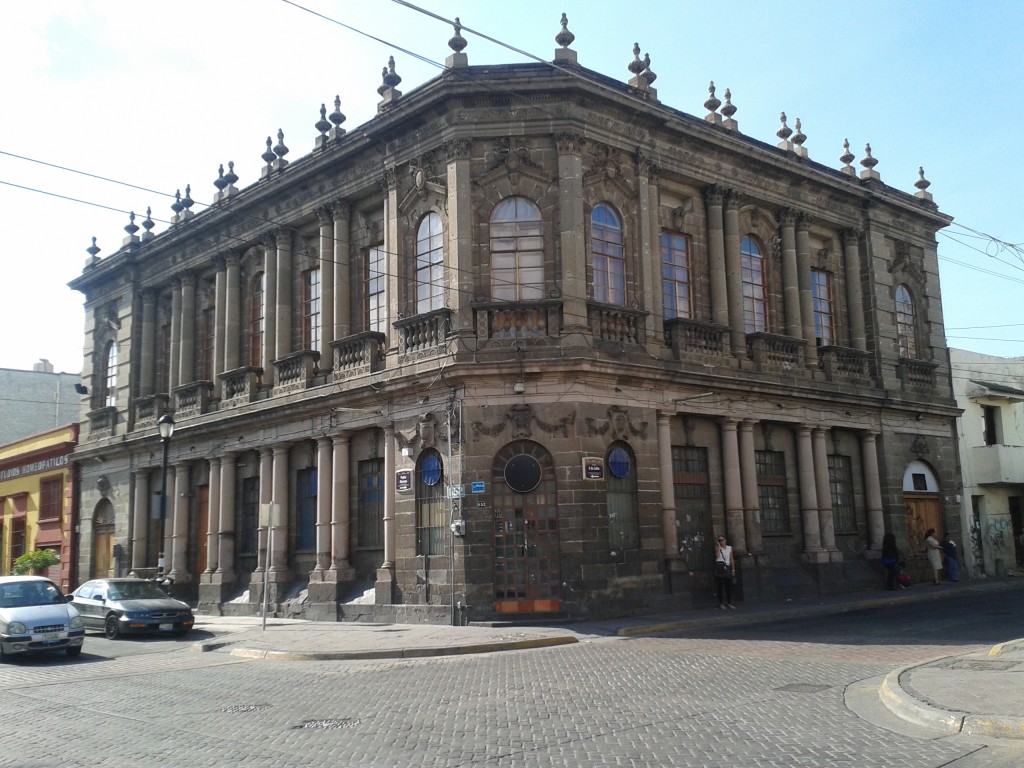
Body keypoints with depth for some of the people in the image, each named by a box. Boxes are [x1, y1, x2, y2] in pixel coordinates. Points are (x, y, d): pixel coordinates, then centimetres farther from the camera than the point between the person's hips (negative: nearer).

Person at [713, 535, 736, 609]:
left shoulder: (729, 548, 11)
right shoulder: (717, 547, 4)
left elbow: (731, 559, 12)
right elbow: (717, 555, -14)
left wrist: (733, 569, 7)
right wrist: (719, 546, -10)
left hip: (727, 567, 3)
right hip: (719, 567, -3)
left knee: (729, 585, 1)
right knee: (720, 586, -3)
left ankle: (729, 603, 9)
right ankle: (721, 603, -2)